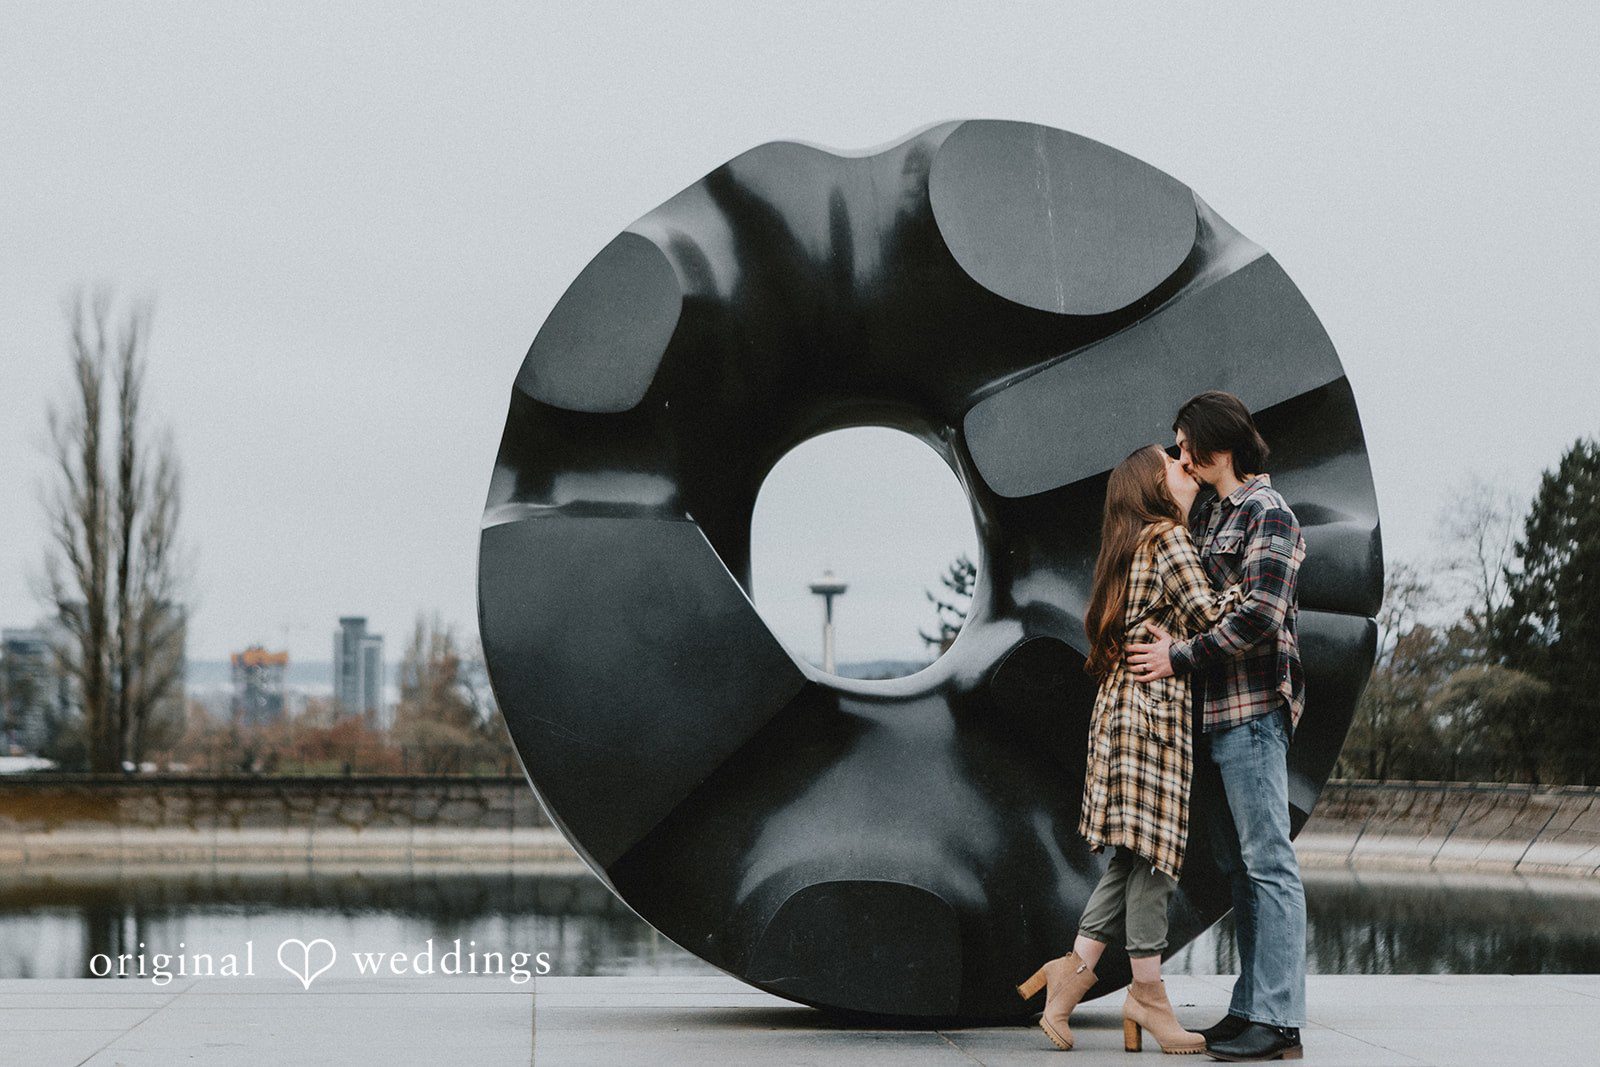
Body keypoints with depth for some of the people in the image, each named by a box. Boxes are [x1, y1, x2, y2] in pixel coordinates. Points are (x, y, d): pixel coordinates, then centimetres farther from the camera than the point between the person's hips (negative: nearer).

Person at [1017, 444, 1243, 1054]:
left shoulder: (1130, 547, 22)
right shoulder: (1168, 538, -6)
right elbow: (1208, 615, -13)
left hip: (1121, 704, 9)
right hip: (1155, 708, -9)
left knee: (1134, 855, 10)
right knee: (1152, 850, -6)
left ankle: (1077, 968, 6)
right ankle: (1149, 995, -4)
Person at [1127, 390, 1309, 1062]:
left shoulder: (1267, 514, -8)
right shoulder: (1206, 516, 20)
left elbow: (1260, 615, -18)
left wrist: (1178, 658, -15)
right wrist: (1159, 639, 11)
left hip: (1253, 708, -9)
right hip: (1214, 710, 9)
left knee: (1268, 862, -9)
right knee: (1237, 866, 10)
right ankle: (1251, 1008, 15)